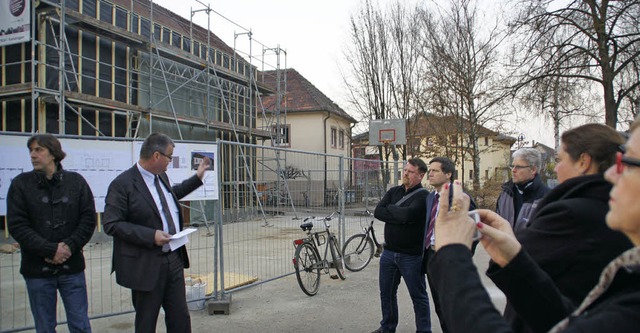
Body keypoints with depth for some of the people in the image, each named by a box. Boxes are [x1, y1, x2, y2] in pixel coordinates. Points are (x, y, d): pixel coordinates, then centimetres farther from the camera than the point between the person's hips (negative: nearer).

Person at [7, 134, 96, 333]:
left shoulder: (76, 181, 1)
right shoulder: (21, 184, -1)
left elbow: (89, 219, 0)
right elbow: (17, 226, -6)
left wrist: (69, 246, -13)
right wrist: (51, 250, -14)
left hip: (72, 266, 0)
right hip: (37, 269, 0)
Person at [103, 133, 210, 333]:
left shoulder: (162, 177, 9)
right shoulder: (122, 184, -16)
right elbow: (111, 224, -19)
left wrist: (197, 177, 32)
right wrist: (151, 236, -25)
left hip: (174, 260, 7)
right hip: (145, 265, -7)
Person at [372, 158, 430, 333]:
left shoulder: (423, 196, -11)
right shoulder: (393, 191, 8)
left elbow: (408, 214, -27)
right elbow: (378, 212, -5)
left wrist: (389, 208, -10)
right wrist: (400, 216, -17)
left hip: (412, 255, -6)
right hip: (389, 252, 6)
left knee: (418, 296, 6)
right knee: (387, 293, 18)